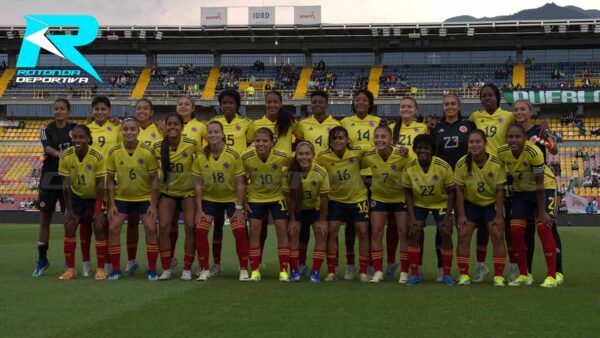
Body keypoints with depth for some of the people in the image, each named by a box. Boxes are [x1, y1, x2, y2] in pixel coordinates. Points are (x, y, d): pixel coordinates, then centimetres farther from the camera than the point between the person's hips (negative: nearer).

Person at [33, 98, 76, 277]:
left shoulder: (75, 129, 6)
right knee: (45, 217, 3)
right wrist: (59, 154, -34)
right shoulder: (46, 130, 4)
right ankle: (42, 259, 12)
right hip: (49, 177, 1)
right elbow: (47, 147, -15)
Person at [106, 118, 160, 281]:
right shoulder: (114, 152, -10)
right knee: (113, 229, -6)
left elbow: (154, 179, -9)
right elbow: (111, 179, -2)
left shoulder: (148, 152, -15)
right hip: (121, 197, 2)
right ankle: (116, 269, 6)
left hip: (145, 197, -2)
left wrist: (153, 205, -12)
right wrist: (111, 204, -6)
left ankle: (152, 270, 3)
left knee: (151, 229, -10)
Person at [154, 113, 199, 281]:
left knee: (190, 227, -10)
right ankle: (166, 269, 5)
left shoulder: (192, 144, -18)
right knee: (163, 227, -7)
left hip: (189, 191, -2)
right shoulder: (158, 147, -10)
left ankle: (187, 269, 2)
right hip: (167, 192, 2)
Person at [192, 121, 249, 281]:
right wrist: (199, 209, -9)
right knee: (200, 231, -9)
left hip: (232, 199, -2)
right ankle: (204, 270, 4)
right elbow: (198, 185, -5)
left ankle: (244, 269, 3)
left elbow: (240, 184, -12)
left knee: (240, 231, -11)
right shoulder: (200, 157, -12)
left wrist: (239, 208, -14)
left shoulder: (233, 155, -17)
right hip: (209, 199, 2)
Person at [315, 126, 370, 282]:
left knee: (363, 232, -2)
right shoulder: (323, 157, -15)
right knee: (331, 231, -5)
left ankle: (363, 272, 9)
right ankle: (331, 271, 5)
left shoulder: (358, 152, -18)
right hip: (336, 199, 0)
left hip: (358, 198, 0)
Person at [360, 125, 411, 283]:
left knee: (404, 233, -2)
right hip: (379, 197, 2)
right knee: (376, 232, -2)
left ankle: (404, 272, 8)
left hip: (400, 197, -2)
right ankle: (378, 271, 7)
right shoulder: (368, 156, -18)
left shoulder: (402, 156, -25)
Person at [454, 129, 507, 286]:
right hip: (470, 203, 1)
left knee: (498, 235, -11)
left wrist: (499, 215, -14)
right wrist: (461, 215, -11)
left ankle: (499, 276, -3)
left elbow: (500, 190, -12)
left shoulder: (497, 163, -19)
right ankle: (463, 275, -4)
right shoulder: (462, 164, -17)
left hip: (492, 203, -1)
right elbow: (459, 190, -9)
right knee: (463, 234, -10)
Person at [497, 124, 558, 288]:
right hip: (520, 192, 5)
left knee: (543, 228, -16)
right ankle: (524, 275, 11)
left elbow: (539, 185, -25)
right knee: (515, 231, -4)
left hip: (544, 190, -5)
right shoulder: (501, 153, -16)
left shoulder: (534, 152, -31)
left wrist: (542, 212, -20)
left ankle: (552, 276, -6)